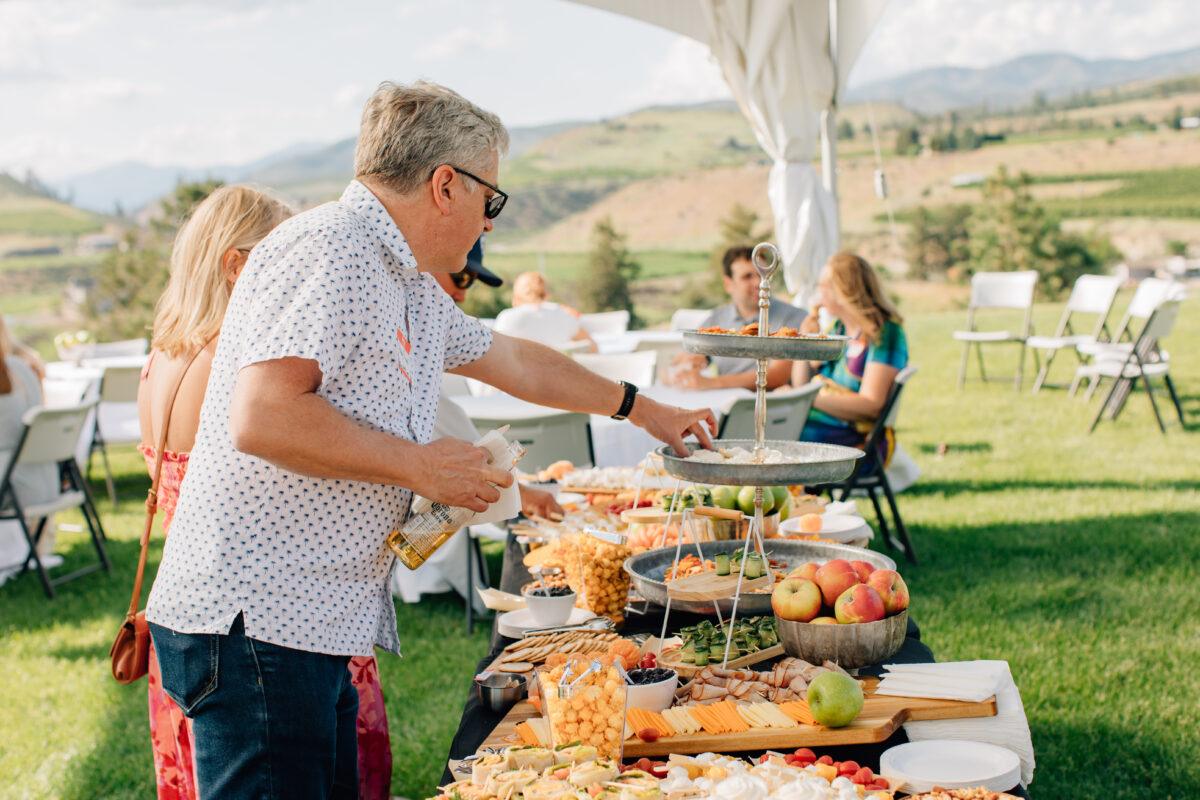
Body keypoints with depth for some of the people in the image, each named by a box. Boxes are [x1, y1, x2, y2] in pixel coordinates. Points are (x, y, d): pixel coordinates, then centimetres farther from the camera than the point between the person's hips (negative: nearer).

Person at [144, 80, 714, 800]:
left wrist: (643, 409, 43)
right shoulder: (329, 251, -14)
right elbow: (261, 419, -25)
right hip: (254, 626, -10)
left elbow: (511, 360, 35)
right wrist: (419, 465, -15)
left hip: (314, 628, 10)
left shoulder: (412, 289, 19)